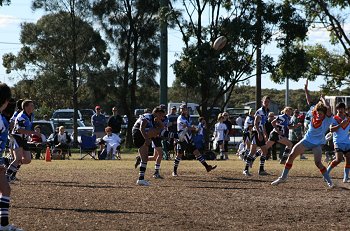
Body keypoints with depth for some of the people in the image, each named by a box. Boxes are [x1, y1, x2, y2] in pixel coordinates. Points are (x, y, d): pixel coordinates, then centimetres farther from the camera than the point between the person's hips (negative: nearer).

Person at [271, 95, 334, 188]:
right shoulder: (314, 114, -3)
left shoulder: (327, 119, -17)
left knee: (318, 163, -19)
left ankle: (329, 181, -4)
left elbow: (328, 108, -36)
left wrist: (322, 99, -21)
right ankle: (283, 177, 13)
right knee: (291, 156, 1)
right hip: (307, 139, 5)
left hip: (317, 143, -5)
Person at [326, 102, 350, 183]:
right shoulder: (334, 119, -4)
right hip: (338, 142, -6)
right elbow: (331, 129, -18)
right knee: (339, 159, -17)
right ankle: (327, 172, 1)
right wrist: (341, 124, -25)